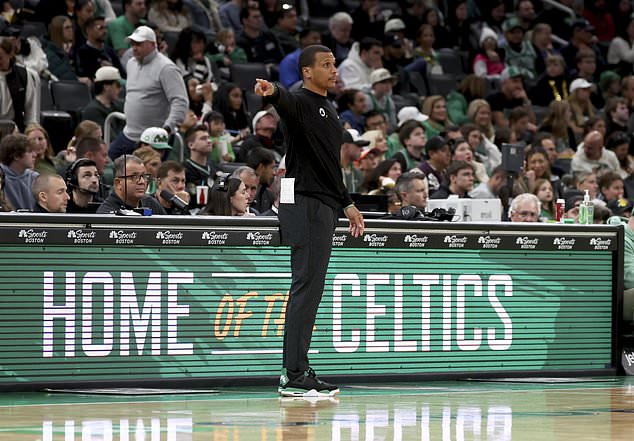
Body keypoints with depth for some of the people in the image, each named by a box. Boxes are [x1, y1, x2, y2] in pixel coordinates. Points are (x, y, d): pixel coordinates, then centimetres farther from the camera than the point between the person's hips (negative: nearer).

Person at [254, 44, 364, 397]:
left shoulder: (329, 110, 21)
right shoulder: (300, 102, -8)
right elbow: (285, 101, -34)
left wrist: (347, 203, 28)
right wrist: (271, 92, -56)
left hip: (324, 207, 10)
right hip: (306, 204, -10)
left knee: (310, 289, 11)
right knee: (306, 287, -12)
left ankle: (296, 369, 16)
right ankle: (294, 376, -12)